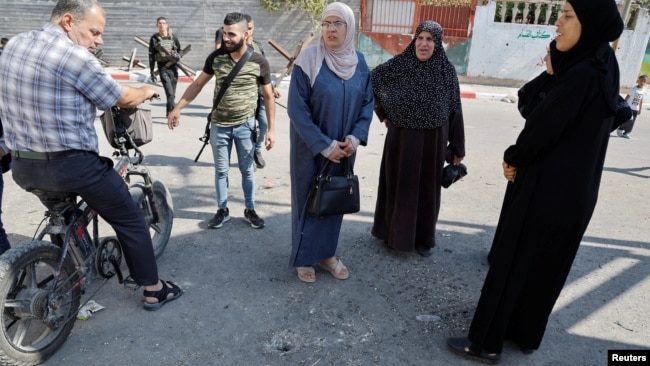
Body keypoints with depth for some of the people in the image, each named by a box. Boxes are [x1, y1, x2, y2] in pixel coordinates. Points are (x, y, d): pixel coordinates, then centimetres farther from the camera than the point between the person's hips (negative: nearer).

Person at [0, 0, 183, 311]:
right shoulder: (75, 57, -17)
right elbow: (124, 99, -8)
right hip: (71, 166, -8)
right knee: (130, 221, 8)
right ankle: (154, 290, 18)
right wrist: (147, 91, 14)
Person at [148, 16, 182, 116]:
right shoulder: (154, 38, 3)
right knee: (169, 93, -15)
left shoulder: (173, 37, 6)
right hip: (162, 68, -2)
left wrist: (178, 56, -12)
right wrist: (152, 71, 2)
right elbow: (151, 56, 5)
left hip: (173, 66, 3)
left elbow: (180, 50, 13)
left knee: (172, 93, 10)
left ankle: (169, 112, 28)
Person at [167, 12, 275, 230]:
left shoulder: (258, 62, -10)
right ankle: (222, 210, 25)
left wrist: (271, 129, -5)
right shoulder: (216, 57, -5)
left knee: (247, 170, 10)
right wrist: (177, 108, -1)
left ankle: (250, 210, 25)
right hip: (219, 125, 2)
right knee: (221, 170, 11)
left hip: (245, 125, -2)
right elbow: (197, 84, 5)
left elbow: (268, 97, -2)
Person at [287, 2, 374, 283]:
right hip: (311, 148, -4)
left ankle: (327, 253, 33)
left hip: (344, 148, 5)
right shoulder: (308, 60, -13)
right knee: (308, 199, 8)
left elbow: (368, 102, 6)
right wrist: (324, 145, -18)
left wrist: (355, 137, -10)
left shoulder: (358, 62, 2)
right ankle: (303, 257, 26)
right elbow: (296, 109, -15)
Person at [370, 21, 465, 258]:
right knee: (398, 185, 10)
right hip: (401, 138, 0)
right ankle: (394, 233, 28)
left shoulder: (447, 71, -4)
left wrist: (457, 148, 2)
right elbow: (371, 81, 7)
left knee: (427, 189, 10)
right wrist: (384, 114, 4)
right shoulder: (398, 64, -6)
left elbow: (455, 111, 0)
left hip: (432, 141, 0)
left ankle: (422, 238, 27)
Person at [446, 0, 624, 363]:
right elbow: (527, 104, 5)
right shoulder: (601, 67, 8)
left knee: (511, 262, 2)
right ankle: (526, 333, 37)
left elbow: (542, 126, -19)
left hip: (546, 190, -9)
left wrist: (514, 159, -2)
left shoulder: (582, 74, -22)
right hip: (572, 190, 9)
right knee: (544, 263, 19)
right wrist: (550, 74, -10)